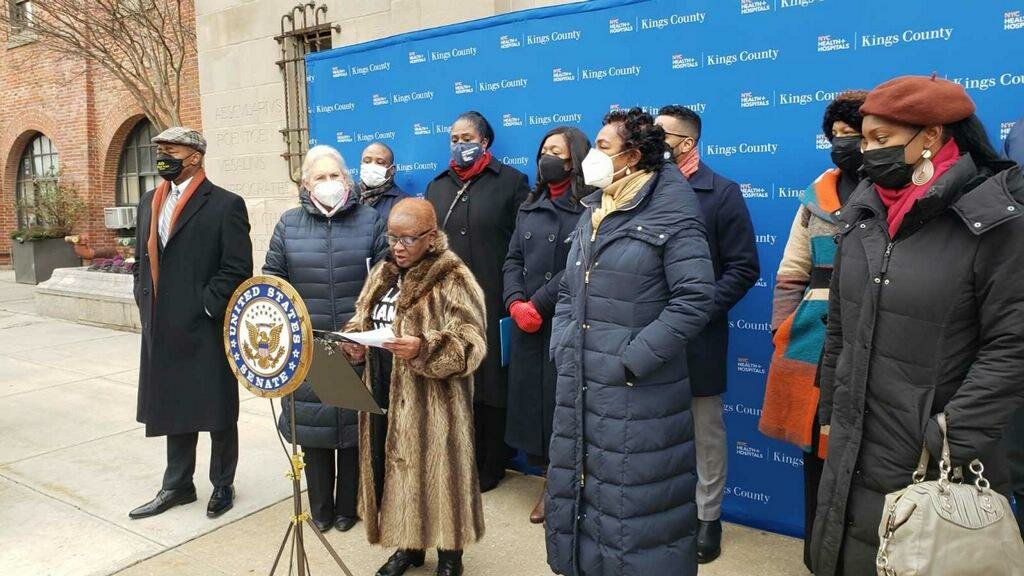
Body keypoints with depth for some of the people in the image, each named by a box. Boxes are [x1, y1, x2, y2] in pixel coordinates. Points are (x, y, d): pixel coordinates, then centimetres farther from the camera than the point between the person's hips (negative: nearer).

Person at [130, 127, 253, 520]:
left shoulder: (225, 204, -9)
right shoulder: (149, 203, 13)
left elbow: (238, 268, -13)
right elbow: (142, 260, 19)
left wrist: (204, 308, -15)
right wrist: (146, 305, 7)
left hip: (206, 329, -6)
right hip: (162, 329, 6)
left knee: (218, 412, 8)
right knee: (174, 408, 16)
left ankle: (222, 485, 25)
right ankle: (178, 485, 30)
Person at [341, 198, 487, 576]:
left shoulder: (453, 279, -12)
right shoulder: (382, 274, 11)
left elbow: (471, 344, -18)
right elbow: (362, 320, 19)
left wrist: (423, 349, -33)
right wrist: (355, 343, -3)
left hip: (433, 402, -6)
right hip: (384, 395, 6)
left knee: (436, 472, 6)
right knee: (395, 471, 16)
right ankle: (409, 544, 37)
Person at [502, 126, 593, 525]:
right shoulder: (529, 208, 15)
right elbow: (513, 260, 9)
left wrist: (538, 305, -16)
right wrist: (515, 303, -8)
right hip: (527, 327, 6)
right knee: (532, 399, 10)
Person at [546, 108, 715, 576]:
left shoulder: (671, 212, -8)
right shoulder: (592, 212, 14)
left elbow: (695, 298, -17)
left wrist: (632, 360, -18)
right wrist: (562, 349, 4)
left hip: (637, 392, -7)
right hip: (580, 387, 8)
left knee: (635, 500, 4)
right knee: (580, 490, 18)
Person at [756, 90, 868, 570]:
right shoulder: (818, 195, 10)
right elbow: (791, 275, 12)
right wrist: (782, 333, 4)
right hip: (813, 346, 4)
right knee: (817, 455, 14)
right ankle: (819, 556, 31)